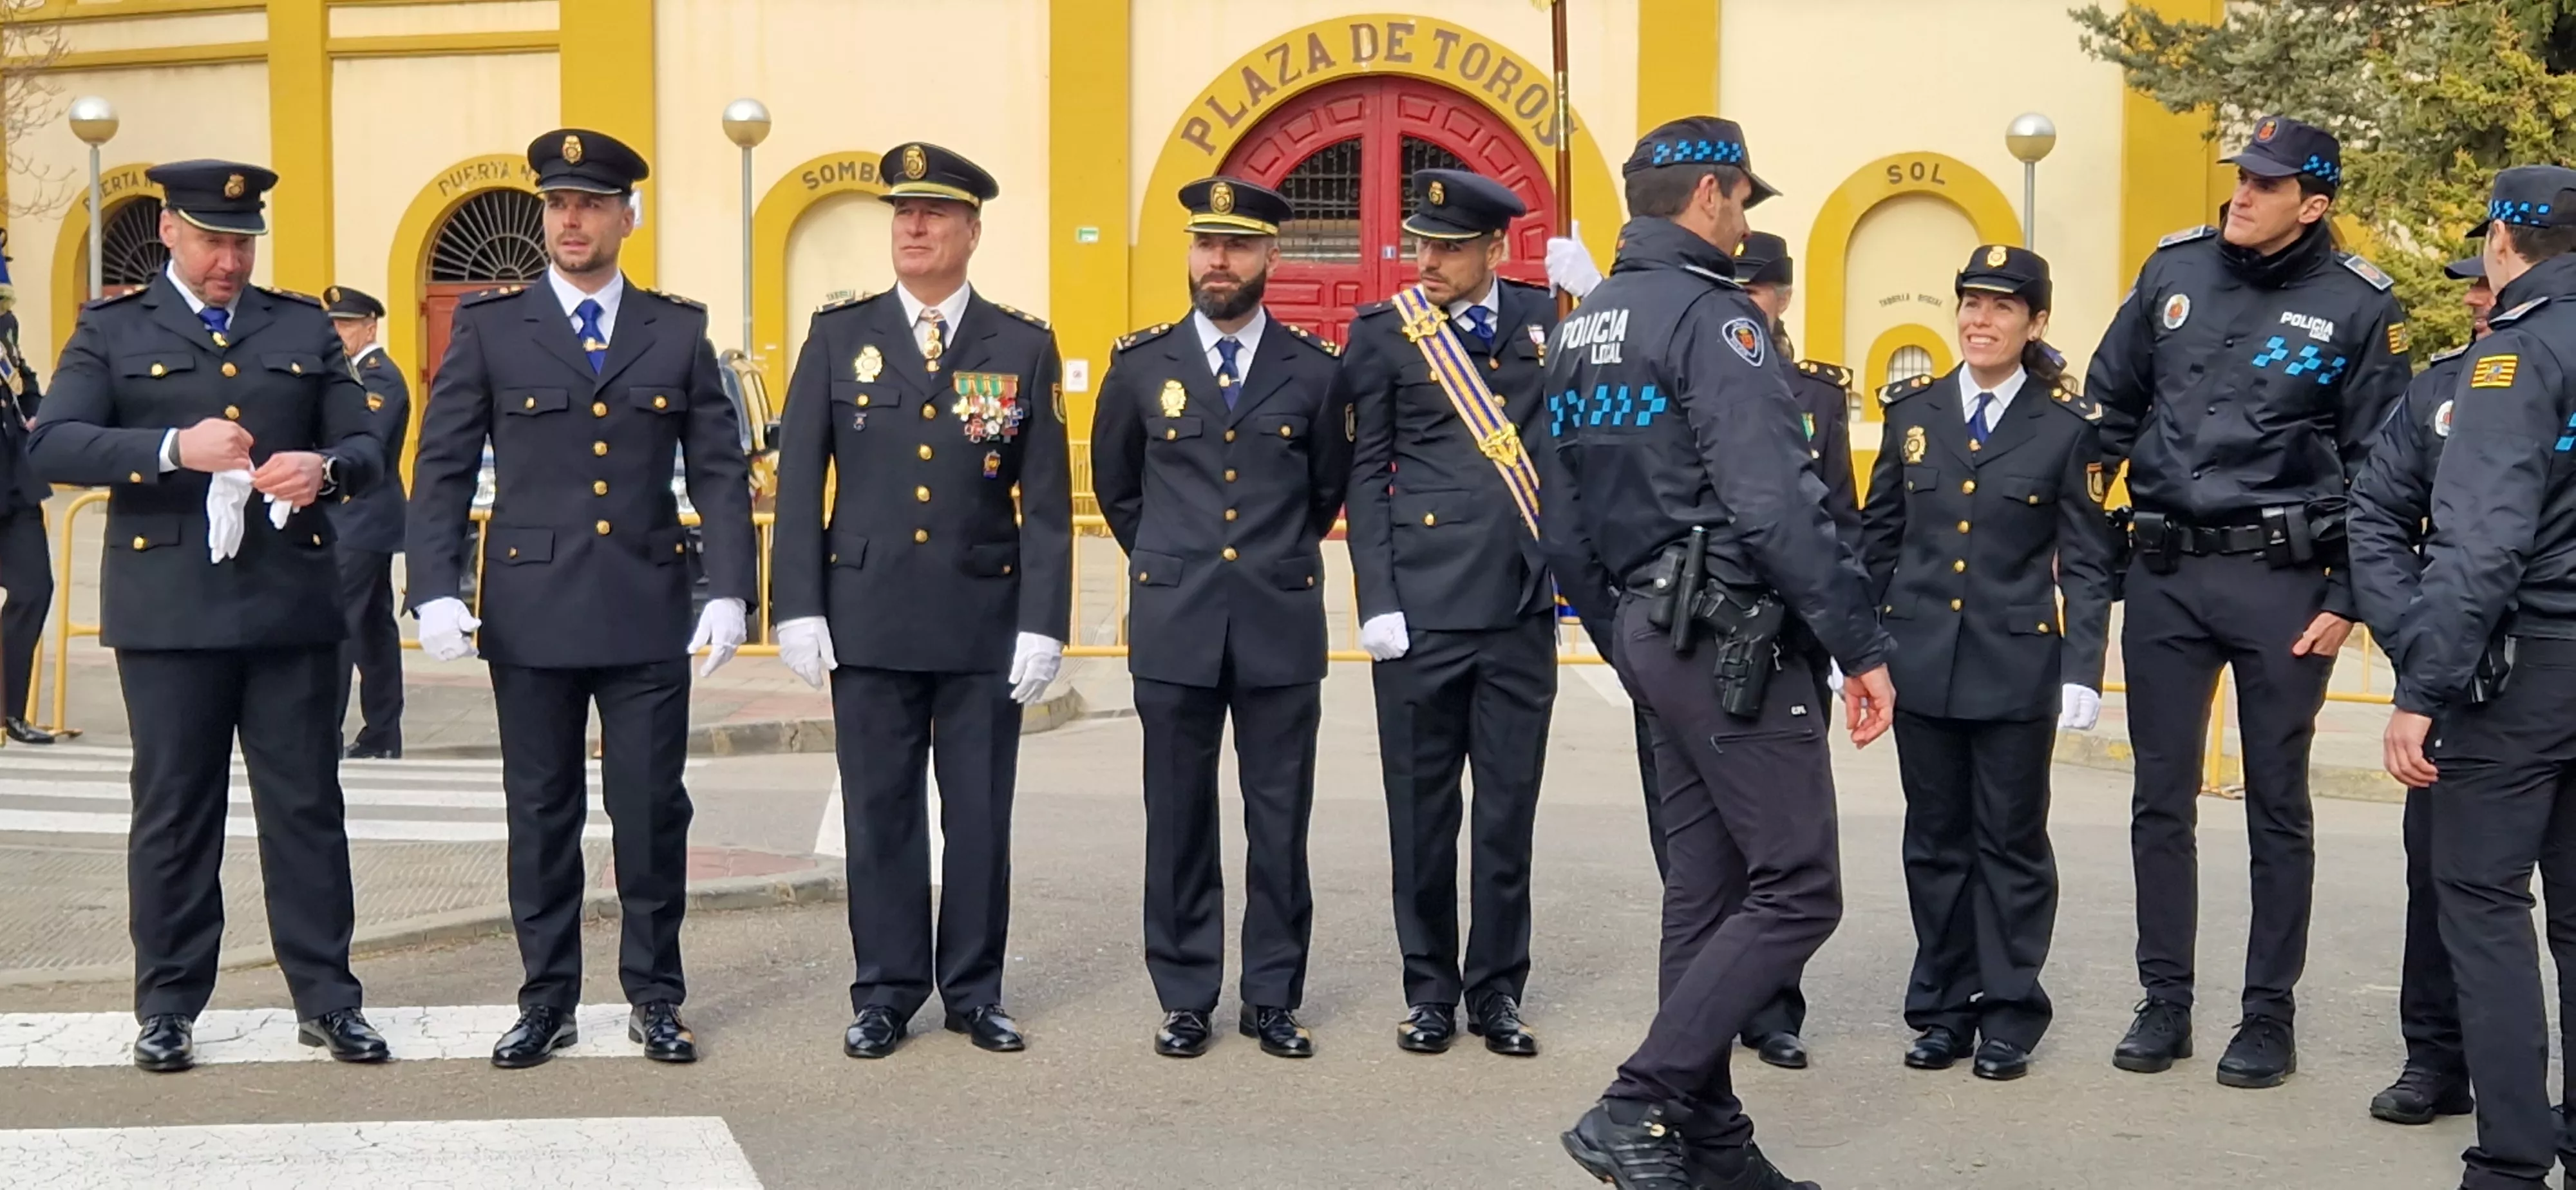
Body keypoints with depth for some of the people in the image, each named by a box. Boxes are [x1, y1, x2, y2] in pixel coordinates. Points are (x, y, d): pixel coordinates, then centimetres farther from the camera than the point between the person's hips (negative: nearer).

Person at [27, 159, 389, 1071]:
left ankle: (326, 998, 13)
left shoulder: (305, 327, 13)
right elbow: (52, 445, -7)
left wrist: (325, 468, -15)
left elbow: (364, 448, 9)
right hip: (168, 610, -1)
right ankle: (169, 1004, 17)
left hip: (291, 604, 2)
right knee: (173, 812, 6)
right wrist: (172, 448, -22)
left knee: (306, 805, 5)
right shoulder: (112, 328, 6)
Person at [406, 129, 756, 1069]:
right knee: (541, 814, 7)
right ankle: (547, 1000, 18)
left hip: (649, 611, 0)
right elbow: (442, 466, 3)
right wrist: (435, 590, -8)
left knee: (652, 810, 4)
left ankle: (654, 999, 17)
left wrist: (729, 592, -5)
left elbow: (720, 470, 5)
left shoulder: (678, 330, 7)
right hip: (532, 611, 0)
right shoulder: (490, 325, 5)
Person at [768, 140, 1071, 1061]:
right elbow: (799, 483, 4)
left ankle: (974, 991, 19)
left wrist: (1042, 624, -6)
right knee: (879, 812, 6)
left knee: (980, 813, 6)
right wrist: (798, 607, -4)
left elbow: (1047, 500, 1)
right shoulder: (838, 337, 5)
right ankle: (886, 993, 17)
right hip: (868, 617, 0)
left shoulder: (1024, 348, 4)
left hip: (985, 619, 0)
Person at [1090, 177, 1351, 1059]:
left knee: (1280, 821, 5)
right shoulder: (1141, 364, 4)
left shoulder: (1314, 370, 3)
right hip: (1174, 627, 0)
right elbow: (1114, 485, 17)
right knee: (1179, 820, 5)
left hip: (1282, 624, 0)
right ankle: (1185, 998, 15)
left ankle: (1273, 999, 15)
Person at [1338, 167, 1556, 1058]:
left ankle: (1496, 991, 20)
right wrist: (1378, 602, -7)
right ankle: (1430, 991, 20)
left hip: (1522, 606, 2)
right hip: (1423, 607, -2)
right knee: (1423, 810, 7)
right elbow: (1366, 475, -1)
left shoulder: (1543, 318, 9)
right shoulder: (1383, 330, 1)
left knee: (1509, 812, 8)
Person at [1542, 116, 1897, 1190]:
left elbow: (1564, 528, 16)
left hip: (1653, 634, 10)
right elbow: (1775, 505, -22)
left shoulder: (1582, 329, 15)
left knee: (1706, 887, 13)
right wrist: (1862, 646, -17)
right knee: (1797, 890, -5)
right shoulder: (1712, 316, -13)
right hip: (1732, 638, -10)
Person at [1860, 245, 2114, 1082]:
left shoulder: (2068, 426, -2)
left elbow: (2086, 564, -2)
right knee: (1936, 841, 9)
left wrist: (2082, 673, -10)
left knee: (2011, 842, 6)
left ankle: (2009, 1017, 15)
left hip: (2016, 664, -2)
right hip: (1921, 658, 3)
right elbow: (1878, 540, 10)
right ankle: (1944, 1011, 19)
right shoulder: (1913, 410, 5)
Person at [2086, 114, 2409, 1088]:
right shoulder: (2176, 268, 5)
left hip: (2281, 577, -3)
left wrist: (2346, 600, -7)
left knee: (2278, 805, 6)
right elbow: (2112, 406, 12)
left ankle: (2270, 1014, 16)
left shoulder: (2358, 305, -4)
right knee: (2161, 798, 7)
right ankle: (2164, 1001, 19)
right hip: (2165, 570, 3)